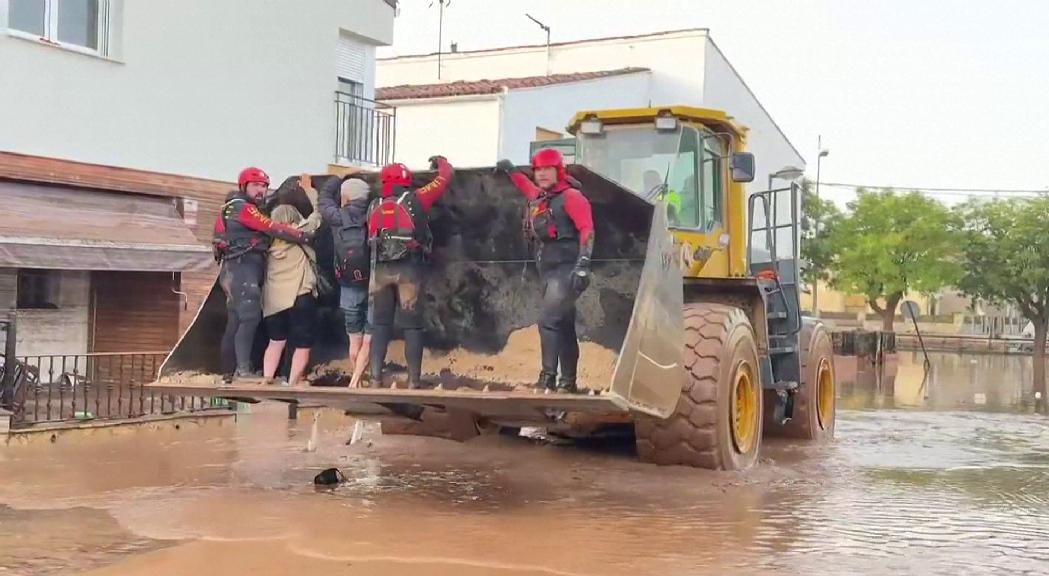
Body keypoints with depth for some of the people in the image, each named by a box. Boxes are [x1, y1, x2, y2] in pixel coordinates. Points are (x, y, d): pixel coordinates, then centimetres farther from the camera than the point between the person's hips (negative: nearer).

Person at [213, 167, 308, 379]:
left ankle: (229, 371, 12)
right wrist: (303, 236, -15)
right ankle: (243, 370, -26)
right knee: (250, 316, -20)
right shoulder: (242, 207, -6)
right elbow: (272, 228, -14)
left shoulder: (233, 209, 26)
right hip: (242, 268, -11)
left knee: (236, 322, 10)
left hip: (240, 270, 11)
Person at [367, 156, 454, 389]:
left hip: (380, 270, 3)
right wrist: (440, 160, 32)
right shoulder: (416, 200, 5)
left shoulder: (375, 207, 14)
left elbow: (371, 238, 17)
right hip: (409, 269, -2)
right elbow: (446, 176, 13)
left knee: (380, 323, 10)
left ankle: (375, 379, 5)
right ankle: (414, 380, 1)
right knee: (412, 325, 3)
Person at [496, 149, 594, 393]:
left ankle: (548, 378, -18)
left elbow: (587, 230, -17)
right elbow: (528, 188, 42)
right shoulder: (538, 198, 16)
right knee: (563, 327, 11)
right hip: (548, 271, 9)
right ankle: (568, 381, 16)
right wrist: (510, 170, 49)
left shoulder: (571, 197, -7)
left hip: (566, 270, -9)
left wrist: (583, 264, -27)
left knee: (548, 320, -18)